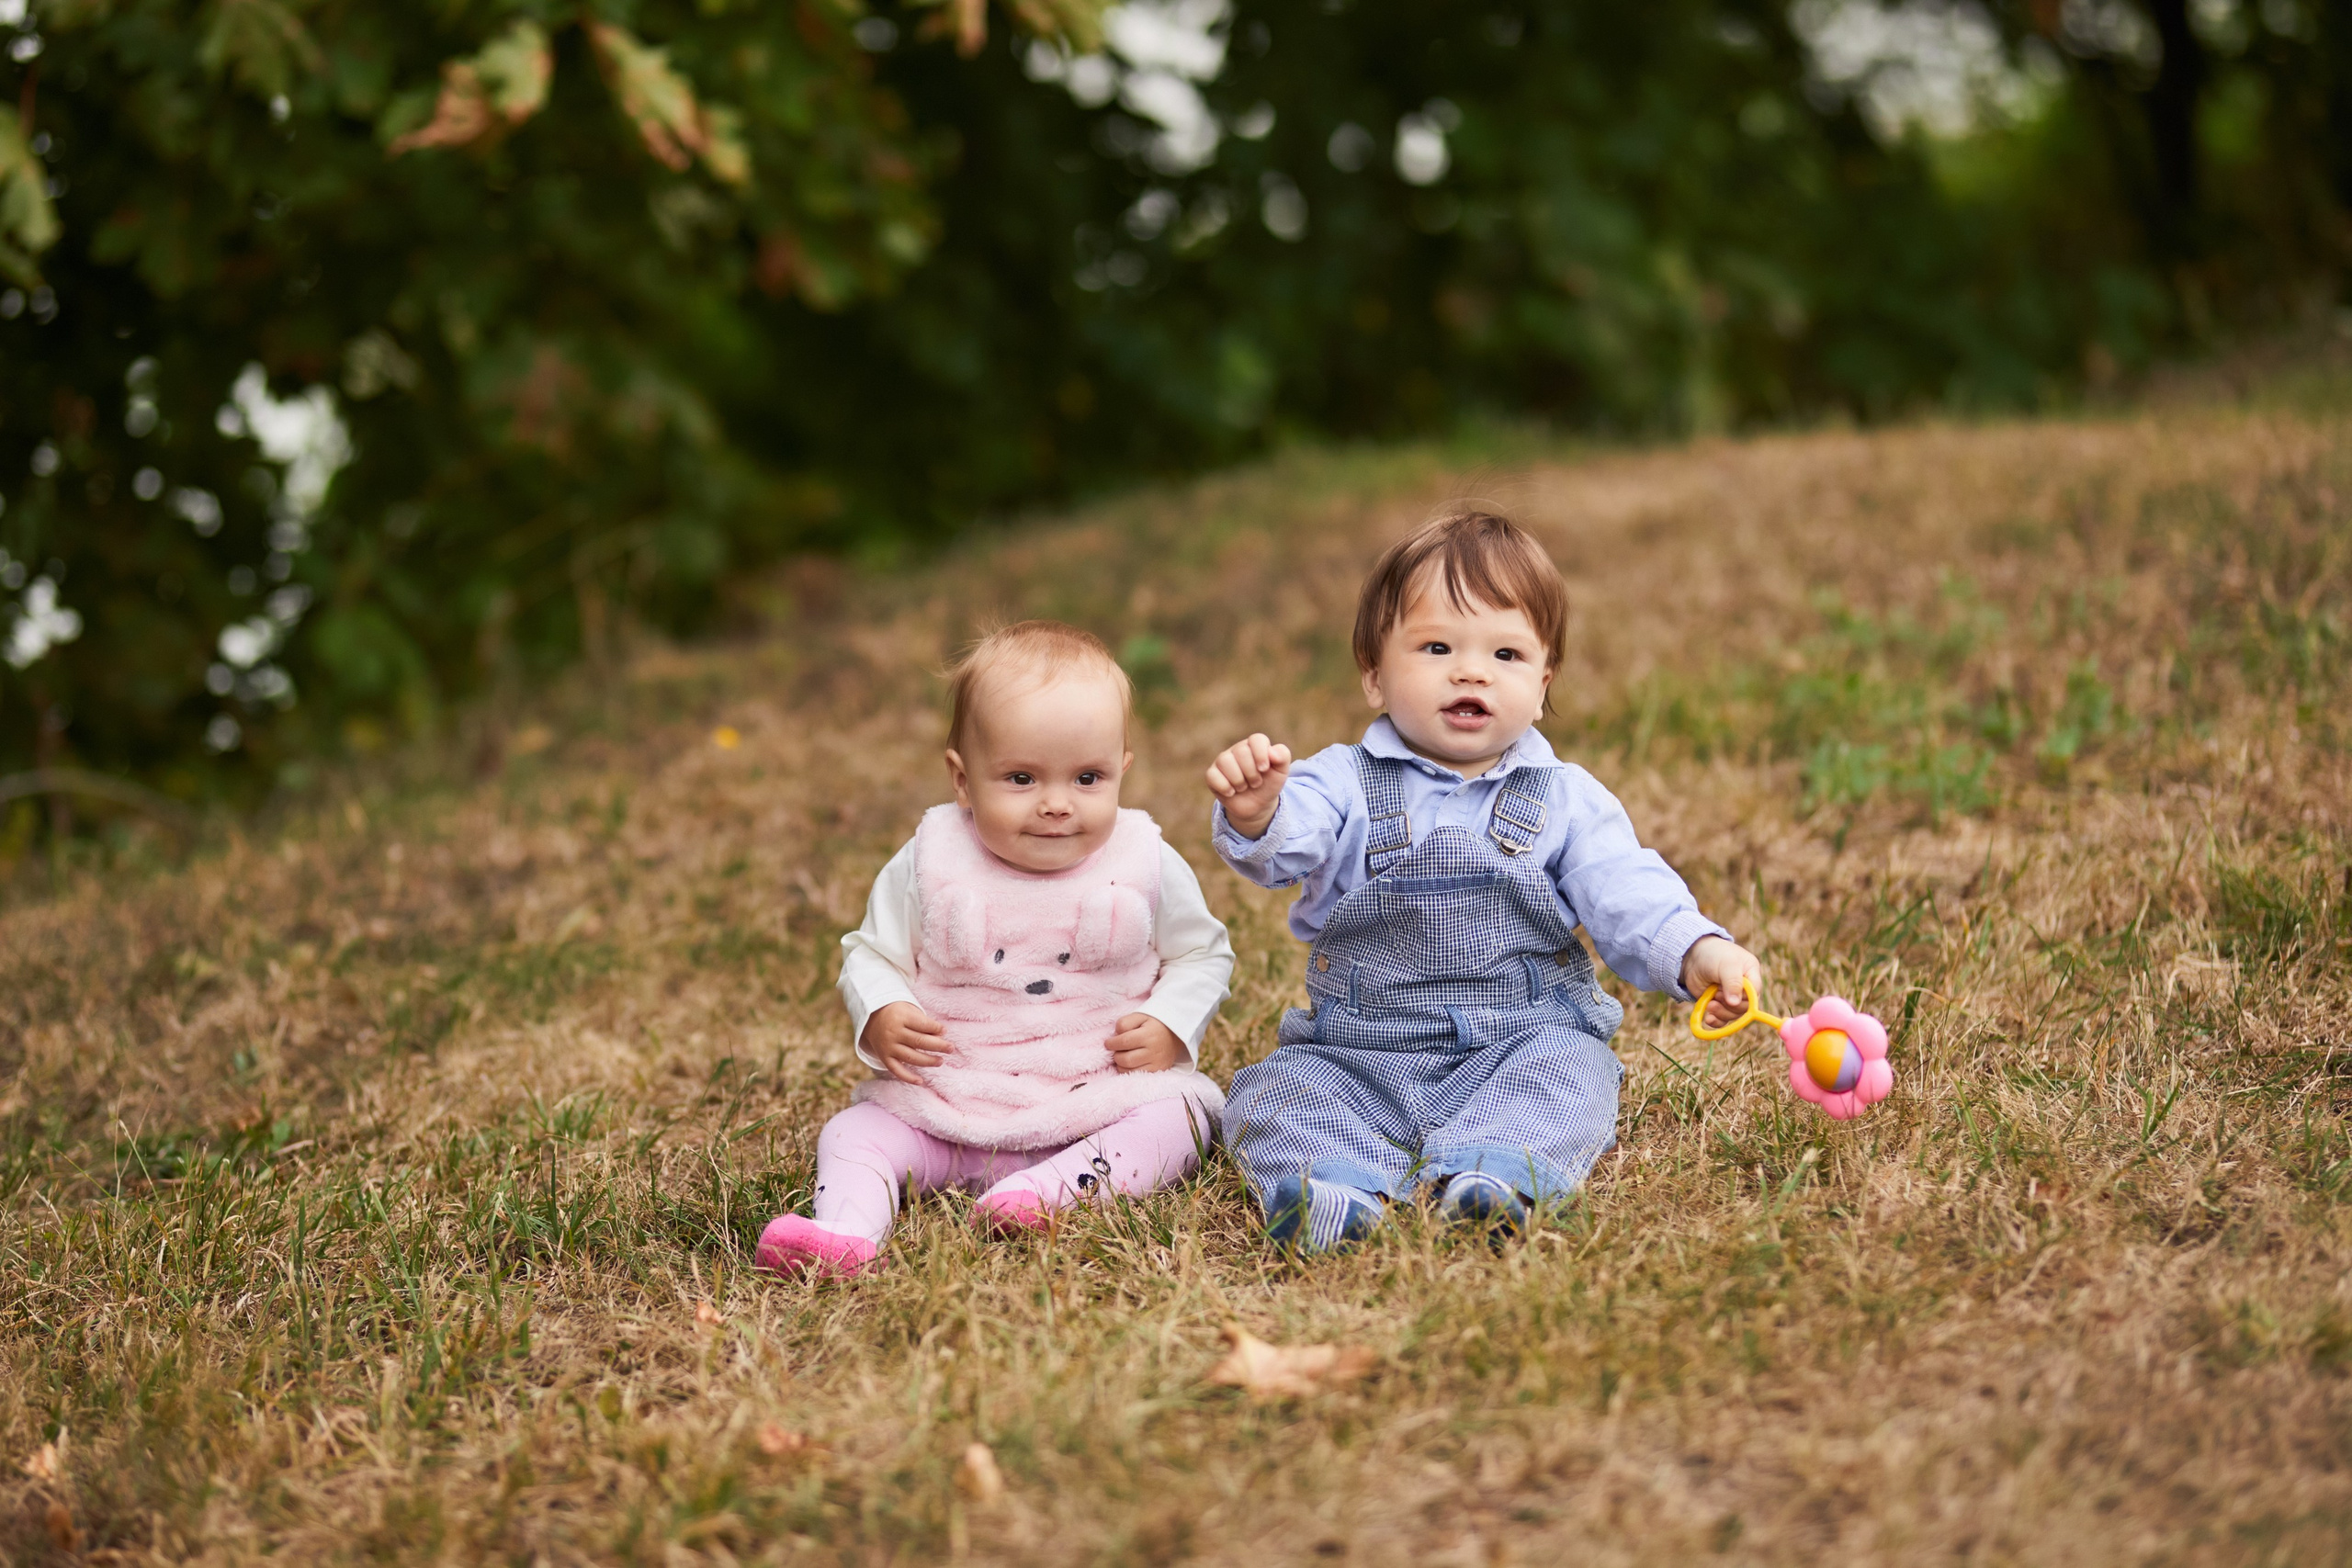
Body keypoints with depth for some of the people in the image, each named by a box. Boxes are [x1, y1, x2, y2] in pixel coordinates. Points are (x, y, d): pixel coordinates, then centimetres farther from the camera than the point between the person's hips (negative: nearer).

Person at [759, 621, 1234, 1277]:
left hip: (1102, 1095, -1)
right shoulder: (928, 865, -4)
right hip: (947, 1110, 1)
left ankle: (1056, 1186, -40)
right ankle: (845, 1229, -36)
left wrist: (1170, 1027, -8)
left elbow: (1203, 955, 9)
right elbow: (871, 953, 6)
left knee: (1177, 1118, -26)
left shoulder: (1148, 866, -4)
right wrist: (879, 1016, -14)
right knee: (852, 1134, -14)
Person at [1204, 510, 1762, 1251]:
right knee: (1271, 1092, -22)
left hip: (1520, 1043, 0)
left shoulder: (1566, 800, 6)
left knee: (1571, 1069, -29)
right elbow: (1284, 846, -17)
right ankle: (1339, 1180, -44)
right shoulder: (1346, 785, 3)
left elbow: (1627, 897, -5)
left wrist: (1696, 953, -27)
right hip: (1357, 1056, 0)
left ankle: (1483, 1169, -48)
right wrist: (1254, 815, -43)